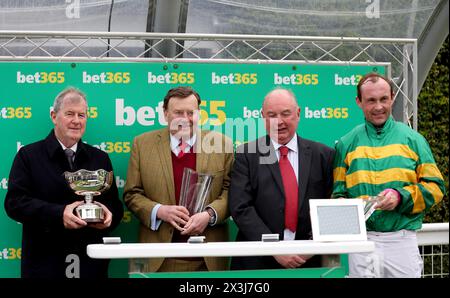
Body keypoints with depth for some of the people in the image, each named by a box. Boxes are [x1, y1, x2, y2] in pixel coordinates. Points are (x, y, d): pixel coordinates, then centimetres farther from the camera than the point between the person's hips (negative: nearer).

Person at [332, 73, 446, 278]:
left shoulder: (412, 139, 8)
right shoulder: (347, 144, 9)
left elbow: (435, 187, 5)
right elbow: (338, 193, 8)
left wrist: (401, 197, -11)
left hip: (402, 240, 0)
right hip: (362, 240, 0)